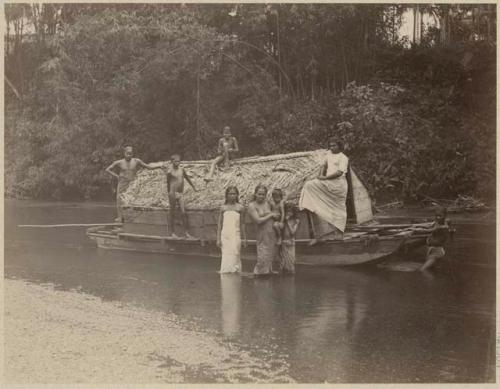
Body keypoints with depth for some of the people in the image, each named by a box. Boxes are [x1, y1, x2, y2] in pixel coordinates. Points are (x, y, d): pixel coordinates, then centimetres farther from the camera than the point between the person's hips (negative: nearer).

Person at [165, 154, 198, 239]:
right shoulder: (169, 171, -8)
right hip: (173, 193, -4)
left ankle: (187, 233, 1)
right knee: (172, 213, 4)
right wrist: (170, 193, -1)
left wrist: (193, 187, 29)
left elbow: (187, 178, 21)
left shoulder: (181, 169, 7)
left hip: (181, 194, 4)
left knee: (183, 213, 0)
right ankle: (172, 232, 12)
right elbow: (168, 183, -1)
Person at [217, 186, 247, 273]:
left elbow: (242, 224, 8)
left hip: (236, 235, -1)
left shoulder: (240, 208, 4)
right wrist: (218, 239, 5)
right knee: (225, 256, -1)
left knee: (234, 255, -8)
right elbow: (219, 224, 9)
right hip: (225, 236, 1)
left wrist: (244, 238, 7)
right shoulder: (223, 208, 8)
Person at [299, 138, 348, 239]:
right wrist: (321, 175, 4)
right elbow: (324, 165, 24)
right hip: (328, 182, 7)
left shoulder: (343, 158, -9)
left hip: (338, 183, -7)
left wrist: (324, 178, -18)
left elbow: (339, 173, -19)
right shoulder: (329, 153, 13)